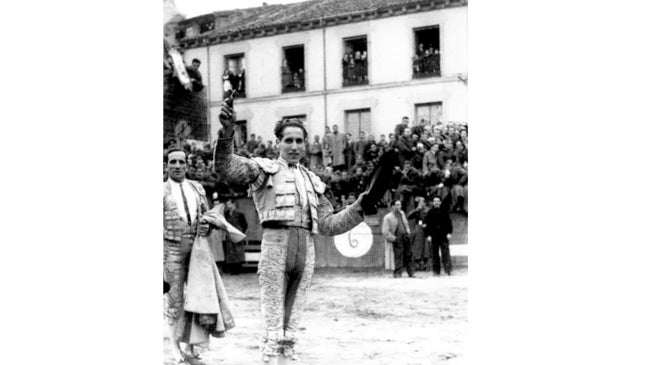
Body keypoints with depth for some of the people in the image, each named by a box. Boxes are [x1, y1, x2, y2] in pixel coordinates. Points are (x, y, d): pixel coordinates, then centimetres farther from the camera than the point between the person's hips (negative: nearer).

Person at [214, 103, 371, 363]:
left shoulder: (312, 181, 23)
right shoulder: (264, 169, 9)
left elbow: (328, 224, 21)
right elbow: (227, 168, -8)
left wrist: (359, 208, 11)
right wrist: (227, 134, -24)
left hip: (306, 248, 5)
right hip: (276, 242, -5)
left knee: (293, 316, 9)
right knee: (273, 319, -5)